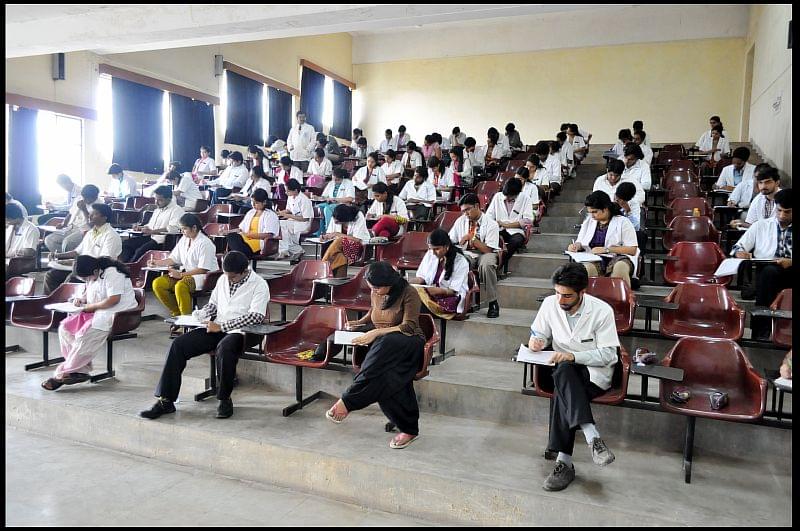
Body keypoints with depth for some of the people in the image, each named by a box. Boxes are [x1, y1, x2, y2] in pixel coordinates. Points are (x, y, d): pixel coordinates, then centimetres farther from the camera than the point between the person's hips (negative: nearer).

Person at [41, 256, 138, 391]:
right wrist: (82, 299, 8)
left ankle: (63, 374, -11)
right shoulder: (92, 276, 12)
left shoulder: (112, 273, -17)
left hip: (118, 313, -10)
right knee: (64, 327, -6)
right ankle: (81, 369, -13)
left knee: (85, 335, -26)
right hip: (96, 312, 10)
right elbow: (89, 292, 31)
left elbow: (114, 300, -23)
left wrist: (91, 306, -14)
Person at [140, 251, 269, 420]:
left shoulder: (259, 285, -6)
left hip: (240, 331, -6)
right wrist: (202, 314, 1)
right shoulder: (223, 279, 16)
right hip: (215, 328, 6)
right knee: (178, 344, -13)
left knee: (224, 348, -38)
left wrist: (222, 326, -18)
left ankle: (225, 399, -15)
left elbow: (256, 316, -16)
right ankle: (166, 400, -8)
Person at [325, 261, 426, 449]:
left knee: (385, 346, -42)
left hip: (409, 343, -6)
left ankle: (348, 401, -38)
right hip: (382, 343, 6)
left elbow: (409, 327, -19)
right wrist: (360, 322, 11)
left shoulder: (409, 294, -11)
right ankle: (408, 428, -26)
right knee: (386, 373, -34)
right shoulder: (375, 293, 9)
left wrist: (376, 332, -27)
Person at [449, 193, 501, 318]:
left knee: (486, 264, -39)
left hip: (485, 253, -3)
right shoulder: (460, 221, 6)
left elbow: (488, 249, -14)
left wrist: (471, 238, -20)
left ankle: (493, 303, -25)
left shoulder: (491, 224, -8)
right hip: (466, 254, 3)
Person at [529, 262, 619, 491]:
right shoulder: (550, 304, -3)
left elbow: (607, 354, -14)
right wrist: (536, 341, -13)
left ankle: (564, 461, -33)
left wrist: (573, 356, -28)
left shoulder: (602, 311, -14)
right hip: (563, 367, 3)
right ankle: (593, 438, -44)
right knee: (564, 373, -36)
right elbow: (539, 334, 13)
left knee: (562, 393, -35)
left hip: (595, 371, -3)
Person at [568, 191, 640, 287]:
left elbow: (632, 250, -5)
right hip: (593, 259, 2)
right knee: (588, 267, -34)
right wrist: (576, 246, 0)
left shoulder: (623, 222, 4)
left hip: (617, 258, -2)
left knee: (621, 267, -38)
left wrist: (606, 249, -12)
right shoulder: (589, 221, 19)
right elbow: (580, 242, 25)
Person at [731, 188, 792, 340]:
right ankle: (761, 331, -34)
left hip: (789, 273, 0)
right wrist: (741, 253, -10)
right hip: (766, 273, 0)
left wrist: (791, 262, -16)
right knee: (769, 271, -37)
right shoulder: (761, 225, 16)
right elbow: (738, 248, 14)